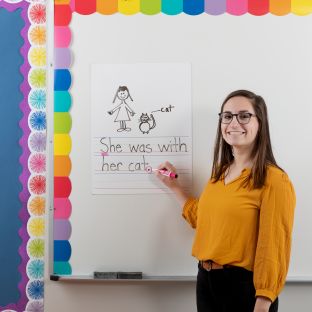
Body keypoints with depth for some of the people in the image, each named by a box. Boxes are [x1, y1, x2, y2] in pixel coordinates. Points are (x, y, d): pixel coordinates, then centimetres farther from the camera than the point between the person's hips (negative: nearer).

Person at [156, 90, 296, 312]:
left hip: (245, 286, -7)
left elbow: (273, 251, -17)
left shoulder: (273, 180, -16)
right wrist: (173, 185, 16)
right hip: (206, 280, 7)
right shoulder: (220, 172, 9)